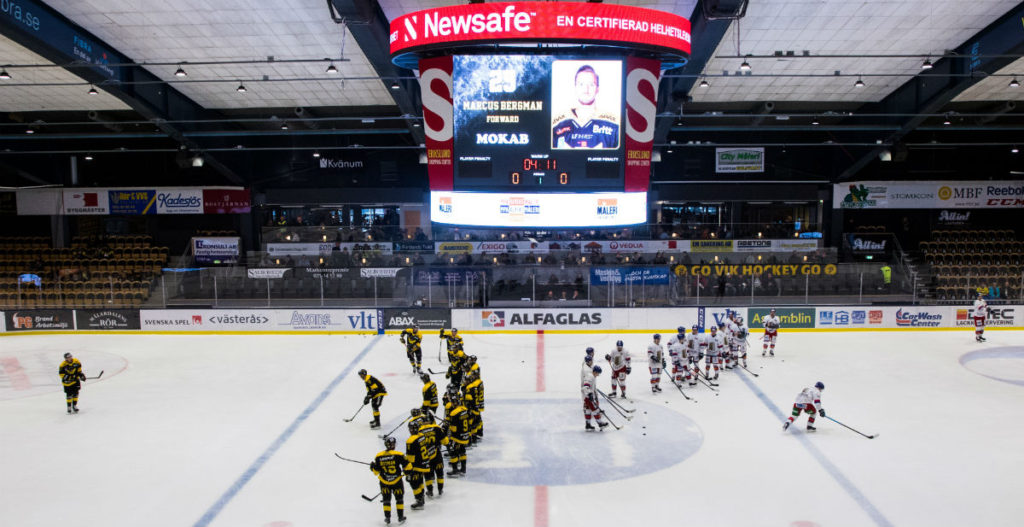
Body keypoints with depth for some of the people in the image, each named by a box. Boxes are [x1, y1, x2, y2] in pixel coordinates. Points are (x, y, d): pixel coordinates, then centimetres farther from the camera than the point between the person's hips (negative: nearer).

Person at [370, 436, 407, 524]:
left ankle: (387, 518, 22)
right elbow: (406, 465, -9)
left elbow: (376, 471, 0)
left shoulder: (378, 456, -8)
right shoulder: (398, 455, -15)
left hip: (384, 482, 2)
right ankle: (400, 517, 20)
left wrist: (372, 467, 21)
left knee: (386, 499, 18)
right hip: (397, 481, -2)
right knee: (399, 498, 15)